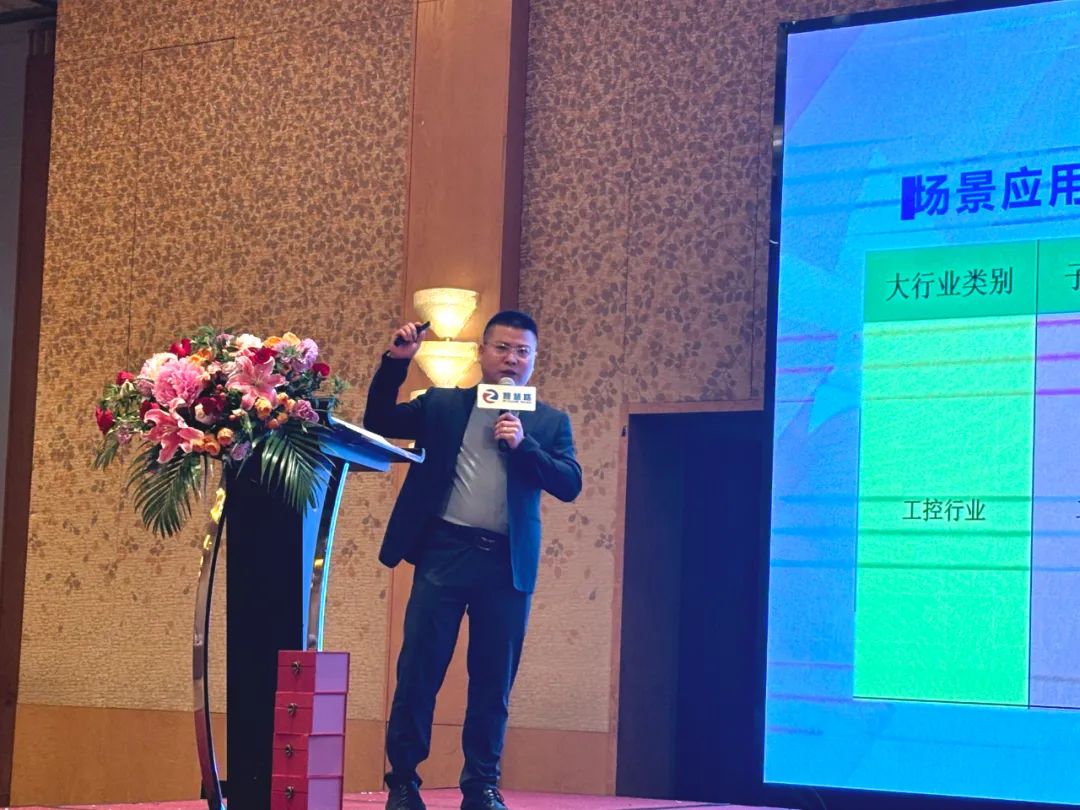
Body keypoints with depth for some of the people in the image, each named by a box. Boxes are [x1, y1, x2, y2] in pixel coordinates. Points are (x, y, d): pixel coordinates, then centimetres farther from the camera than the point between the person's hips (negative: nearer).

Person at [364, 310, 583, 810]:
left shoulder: (549, 422, 12)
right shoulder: (442, 405, 12)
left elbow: (569, 484, 1)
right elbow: (378, 422, 8)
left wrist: (523, 443, -12)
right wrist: (396, 362, -2)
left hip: (508, 563, 1)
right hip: (445, 551, -1)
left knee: (494, 680, 4)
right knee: (419, 669, -3)